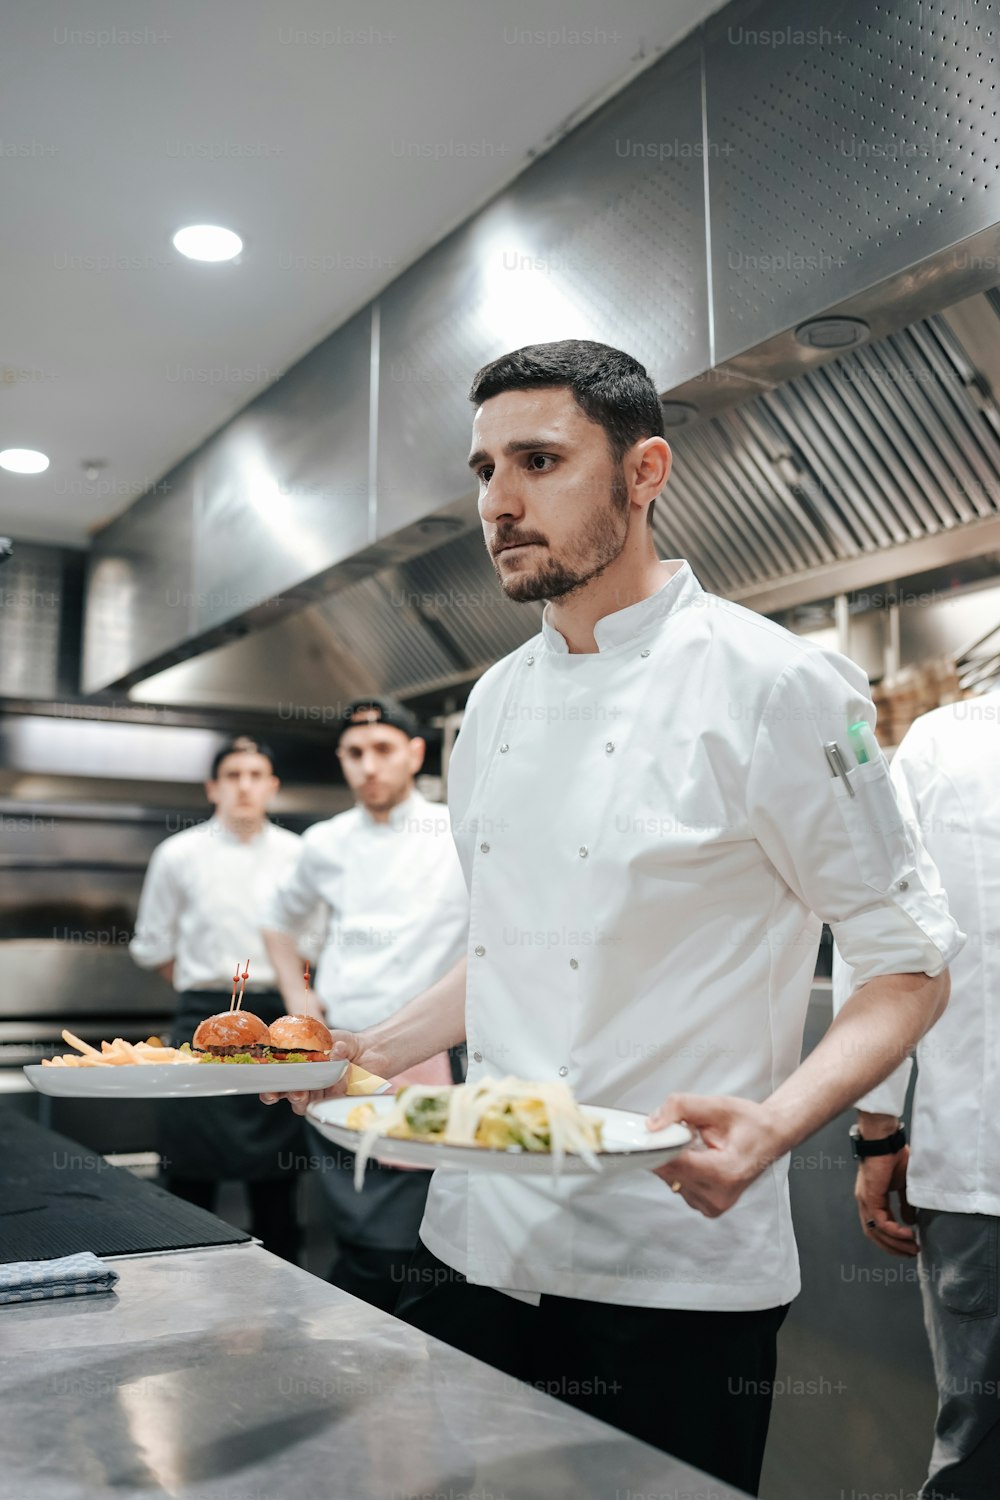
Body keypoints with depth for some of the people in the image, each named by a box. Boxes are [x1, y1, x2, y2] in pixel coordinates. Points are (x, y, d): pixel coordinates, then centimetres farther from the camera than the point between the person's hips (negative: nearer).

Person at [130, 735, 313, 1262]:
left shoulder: (296, 855, 2)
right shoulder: (179, 854, 1)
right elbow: (153, 945, 9)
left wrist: (289, 996, 6)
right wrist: (203, 990, 6)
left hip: (275, 1018, 1)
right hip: (203, 1019, -1)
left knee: (274, 1178, 6)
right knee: (193, 1175, 2)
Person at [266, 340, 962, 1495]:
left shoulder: (774, 685, -13)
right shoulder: (497, 700, 8)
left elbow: (911, 966, -9)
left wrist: (775, 1125, -25)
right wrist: (374, 1051, 5)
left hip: (673, 1277, -6)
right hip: (474, 1242, 6)